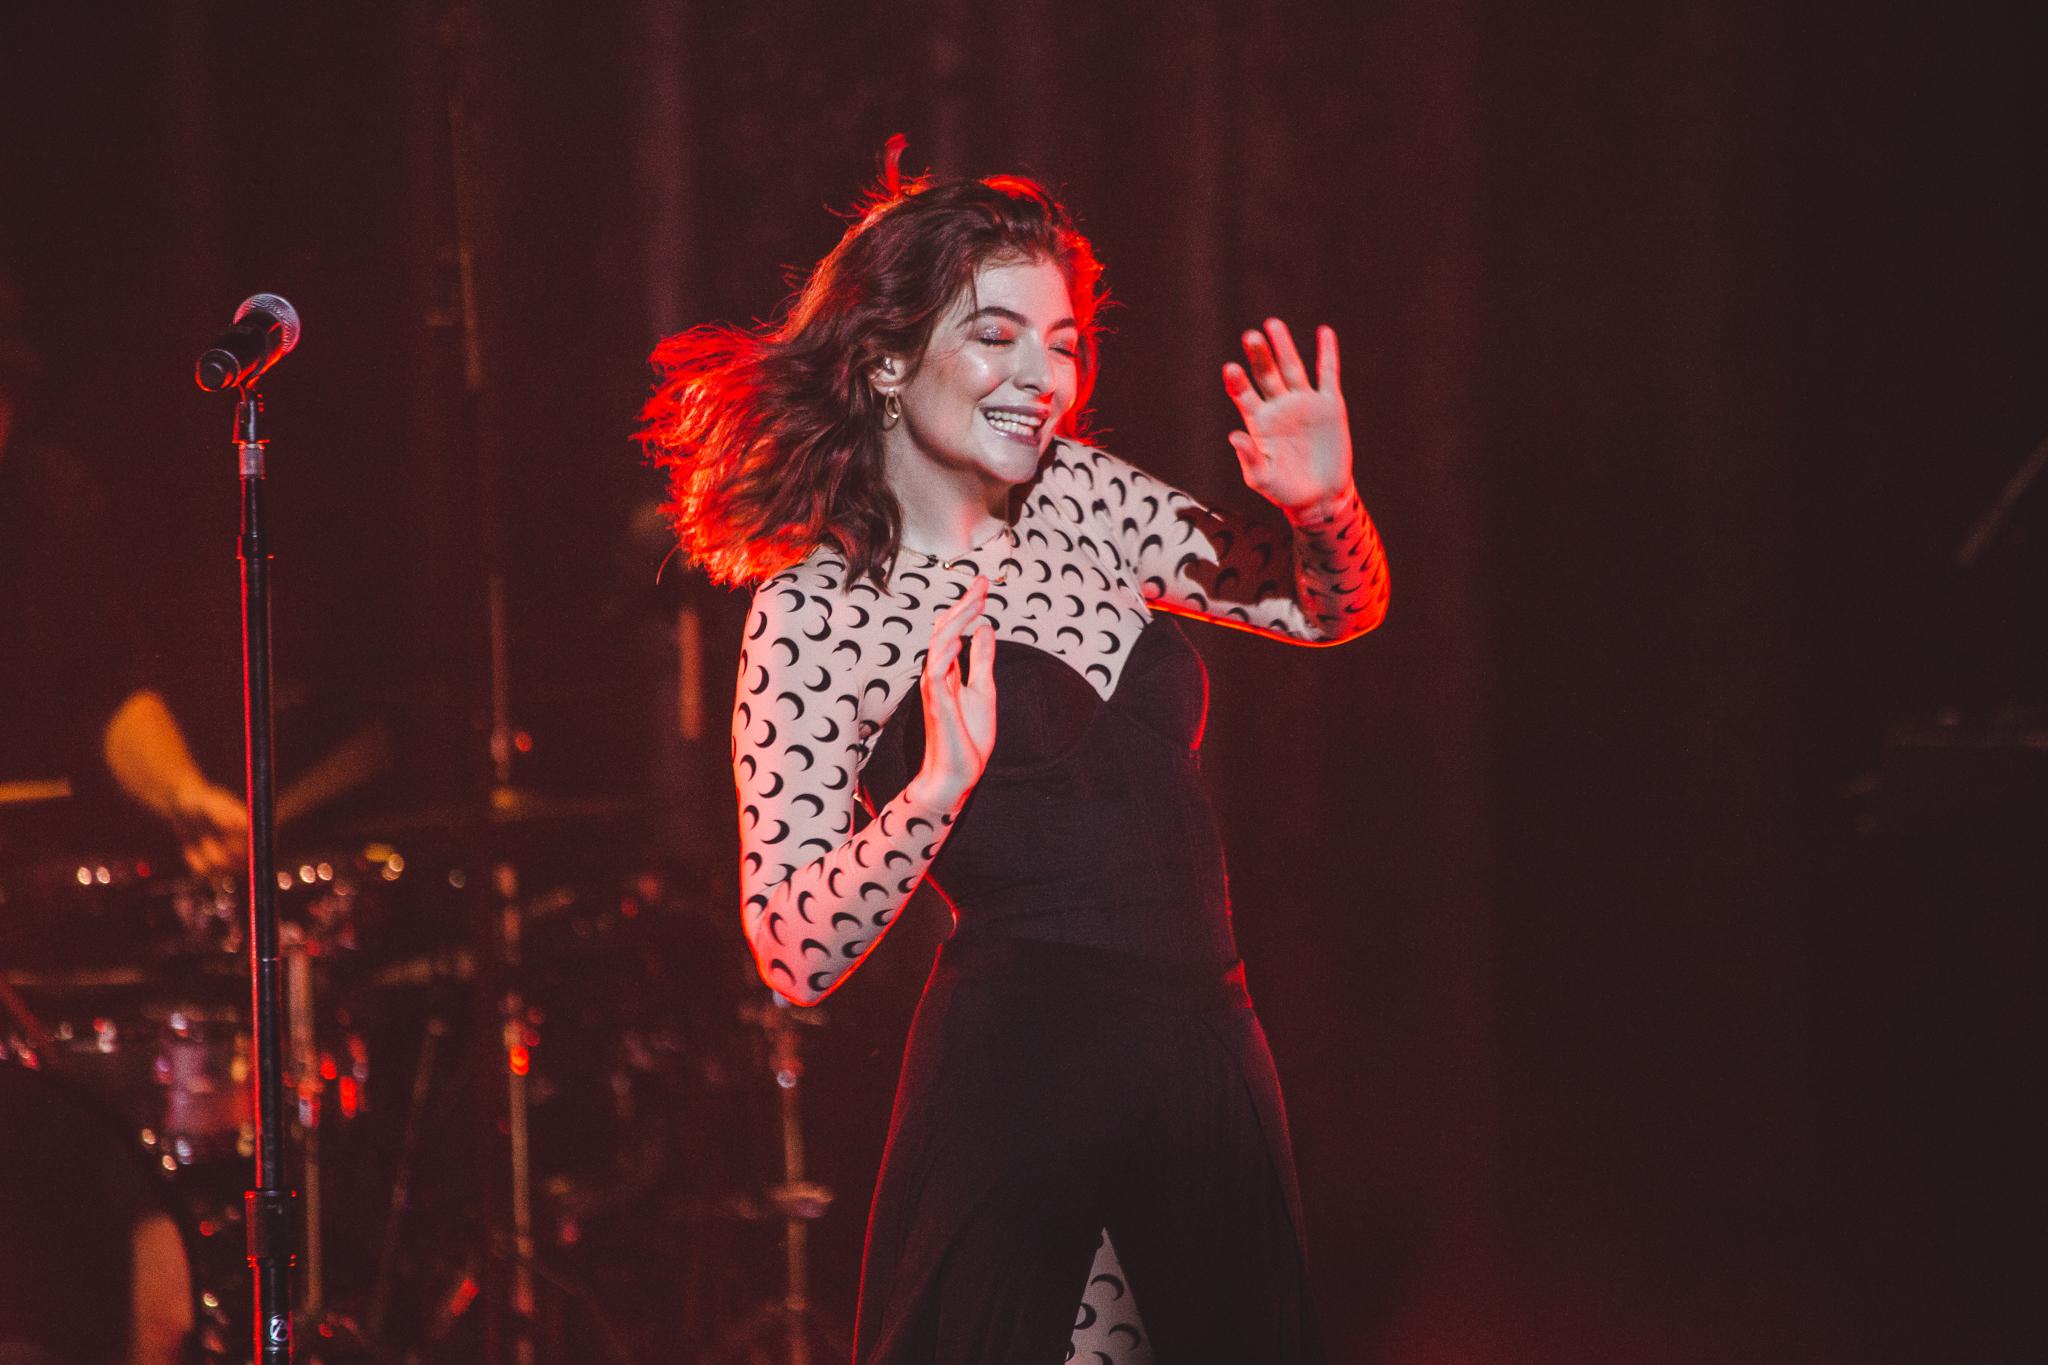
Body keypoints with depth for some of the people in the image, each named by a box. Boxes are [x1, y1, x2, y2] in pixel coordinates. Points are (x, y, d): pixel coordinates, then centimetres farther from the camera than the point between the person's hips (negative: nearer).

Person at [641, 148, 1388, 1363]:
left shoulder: (1079, 497, 10)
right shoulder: (814, 613, -5)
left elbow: (1336, 611, 17)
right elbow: (797, 955, -11)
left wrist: (1326, 508, -4)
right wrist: (940, 783, -25)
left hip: (1210, 1049, 6)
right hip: (1018, 1069, -6)